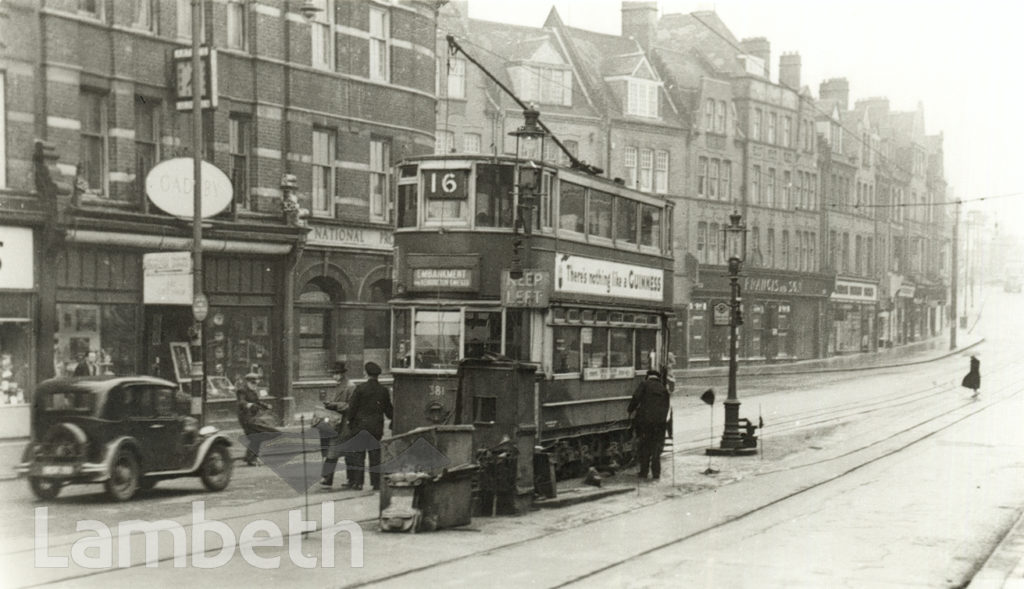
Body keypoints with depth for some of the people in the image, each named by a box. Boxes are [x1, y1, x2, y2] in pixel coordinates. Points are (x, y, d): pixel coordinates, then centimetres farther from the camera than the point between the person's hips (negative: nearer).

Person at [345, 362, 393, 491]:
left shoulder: (360, 389, -10)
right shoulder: (383, 390, 2)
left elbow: (352, 407, -8)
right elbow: (388, 410, 10)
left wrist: (349, 420, 7)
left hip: (361, 426, -3)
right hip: (376, 427, 3)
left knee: (358, 454, 4)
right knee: (375, 455, 7)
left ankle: (358, 481, 3)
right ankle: (376, 482, 6)